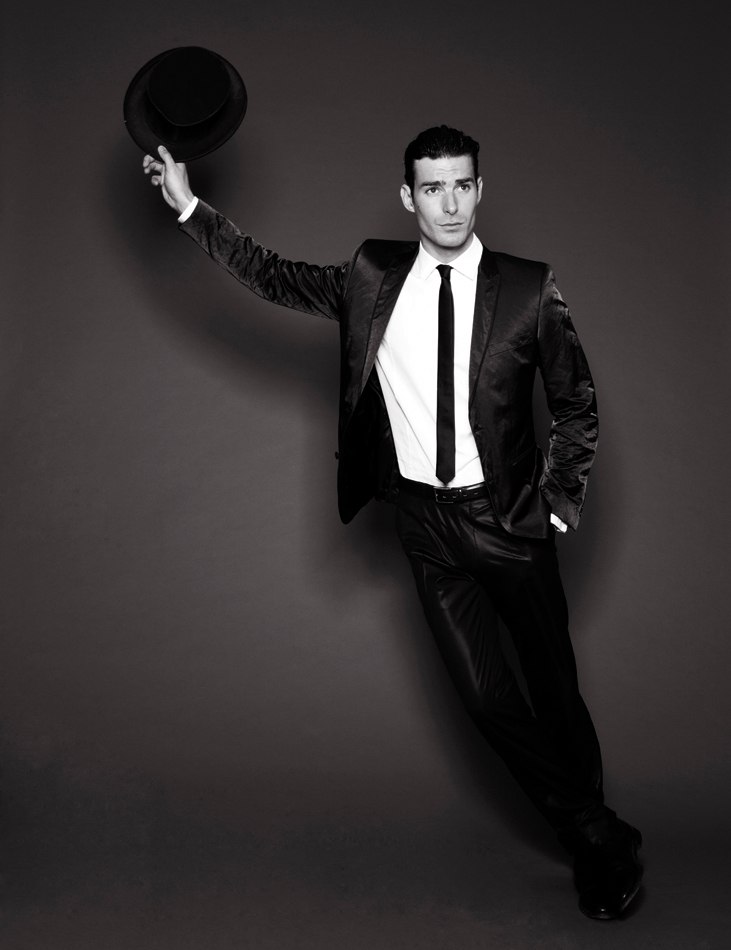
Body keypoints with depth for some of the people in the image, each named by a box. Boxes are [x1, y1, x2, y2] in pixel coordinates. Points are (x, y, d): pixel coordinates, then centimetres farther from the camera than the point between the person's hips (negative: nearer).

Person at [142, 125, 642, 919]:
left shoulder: (528, 288, -7)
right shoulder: (374, 277, 0)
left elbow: (576, 405, 1)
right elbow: (275, 277, 8)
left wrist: (559, 503, -3)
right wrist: (189, 207, 4)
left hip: (508, 516, -2)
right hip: (425, 518, 2)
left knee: (554, 686, 8)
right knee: (484, 693, 2)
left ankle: (595, 851, 30)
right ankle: (599, 838, 20)